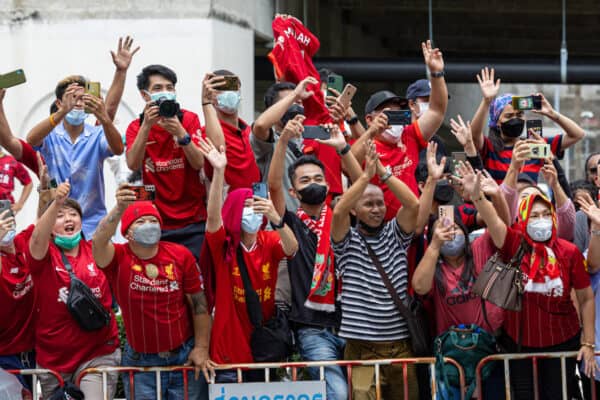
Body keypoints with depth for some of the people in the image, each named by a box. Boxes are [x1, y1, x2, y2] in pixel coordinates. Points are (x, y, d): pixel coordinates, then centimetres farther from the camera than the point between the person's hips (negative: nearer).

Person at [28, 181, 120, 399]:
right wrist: (56, 203, -39)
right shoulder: (44, 254, -2)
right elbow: (38, 238, -22)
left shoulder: (96, 251, 7)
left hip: (98, 353, 0)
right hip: (52, 357, 0)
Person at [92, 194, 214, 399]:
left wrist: (201, 349, -3)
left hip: (185, 357, 1)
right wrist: (119, 209, -46)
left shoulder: (181, 255, -4)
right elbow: (98, 243, -32)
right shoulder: (119, 258, -8)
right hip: (139, 361, -1)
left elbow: (199, 305, 1)